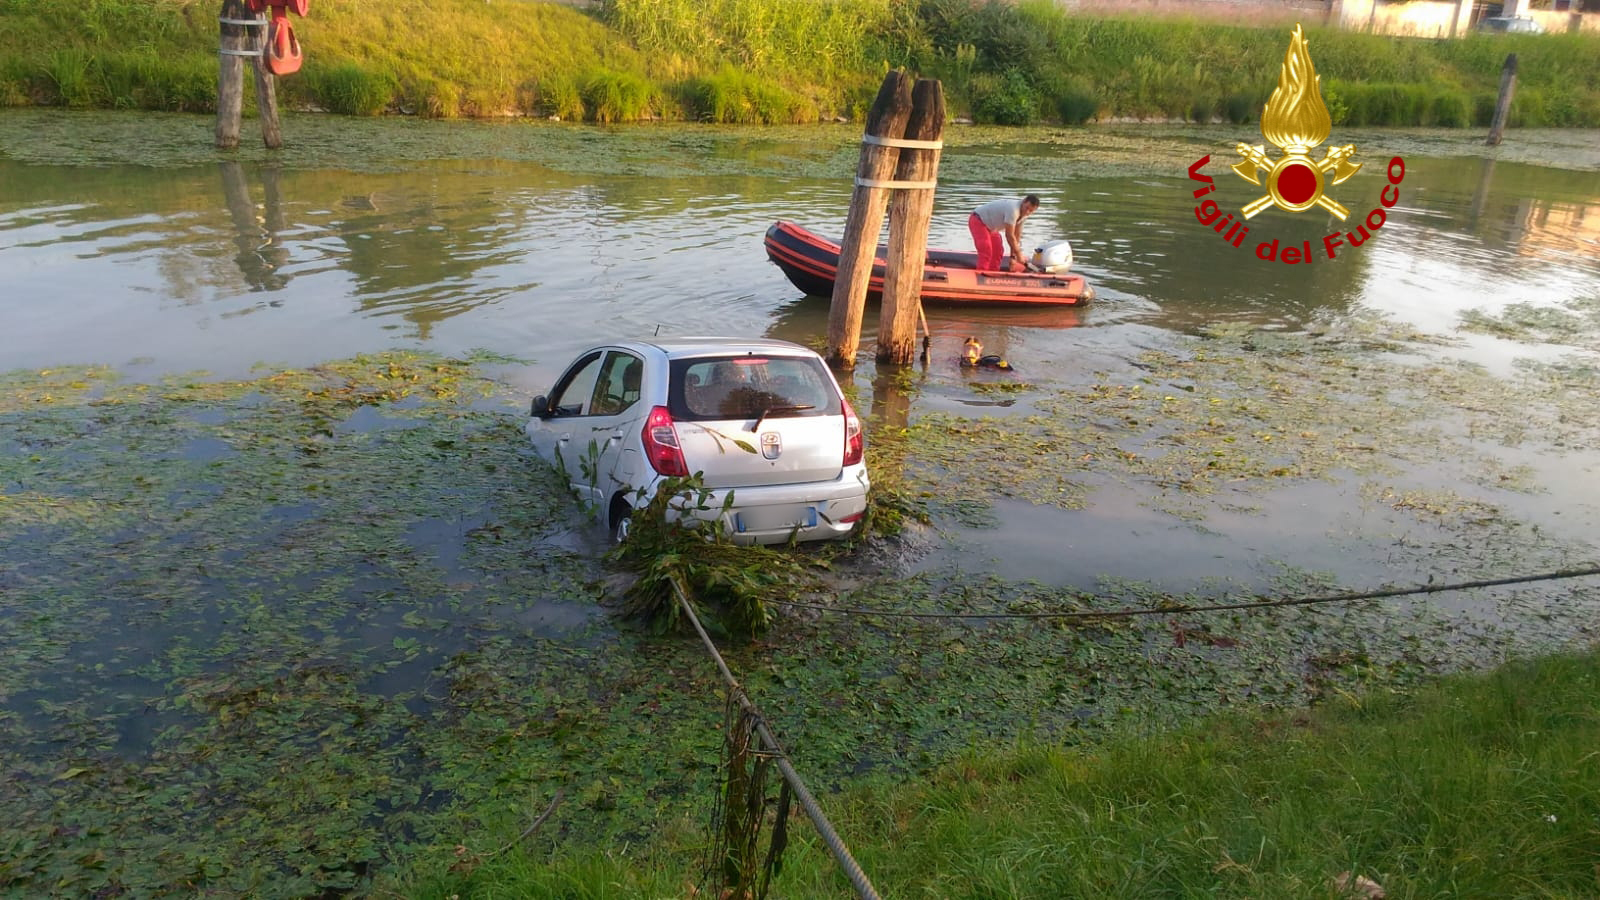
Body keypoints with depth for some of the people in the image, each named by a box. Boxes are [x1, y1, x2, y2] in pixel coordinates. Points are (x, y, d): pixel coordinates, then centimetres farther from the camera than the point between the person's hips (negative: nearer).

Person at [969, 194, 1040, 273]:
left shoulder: (1023, 212, -3)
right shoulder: (1013, 210, -32)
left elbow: (1017, 236, 0)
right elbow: (1010, 236, -28)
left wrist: (1013, 256, -3)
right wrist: (1019, 255, -20)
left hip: (989, 224, 10)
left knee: (998, 251, 9)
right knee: (986, 251, -21)